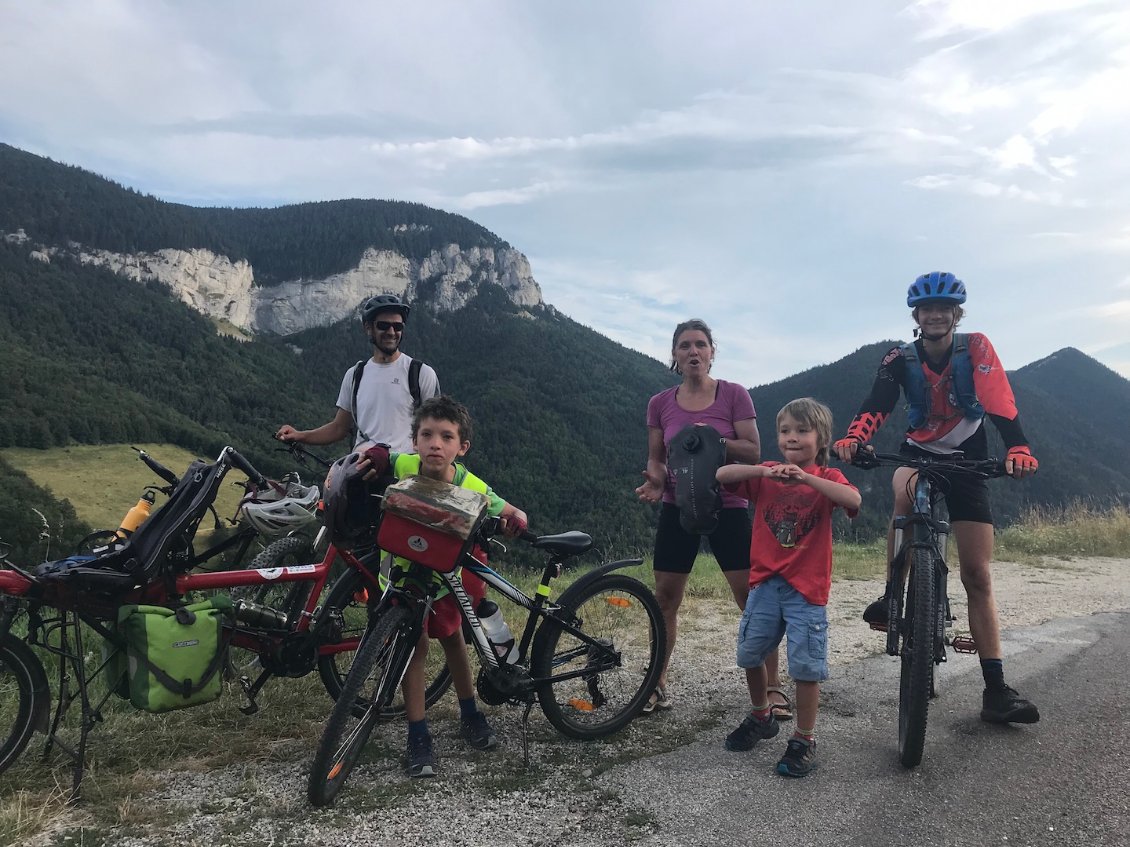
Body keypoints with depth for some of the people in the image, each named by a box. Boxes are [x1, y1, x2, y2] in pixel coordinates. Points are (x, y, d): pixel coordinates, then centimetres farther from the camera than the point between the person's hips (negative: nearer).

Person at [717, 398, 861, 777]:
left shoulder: (826, 478, -1)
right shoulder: (765, 475, 5)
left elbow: (853, 499, -23)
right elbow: (722, 474, -9)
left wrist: (805, 477, -32)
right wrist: (763, 470, -23)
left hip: (806, 588, -3)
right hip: (765, 582, 4)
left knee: (806, 666, -1)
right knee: (750, 654, 13)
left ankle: (804, 740, 16)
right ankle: (761, 716, 37)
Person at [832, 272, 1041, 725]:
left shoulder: (976, 349, -12)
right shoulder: (899, 359, -10)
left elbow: (1001, 404, -24)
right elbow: (876, 406, -25)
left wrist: (1018, 449, -42)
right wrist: (852, 438, -46)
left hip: (967, 461, 0)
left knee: (977, 575, -4)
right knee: (907, 490, -39)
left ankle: (995, 690, 2)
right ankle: (893, 594, -21)